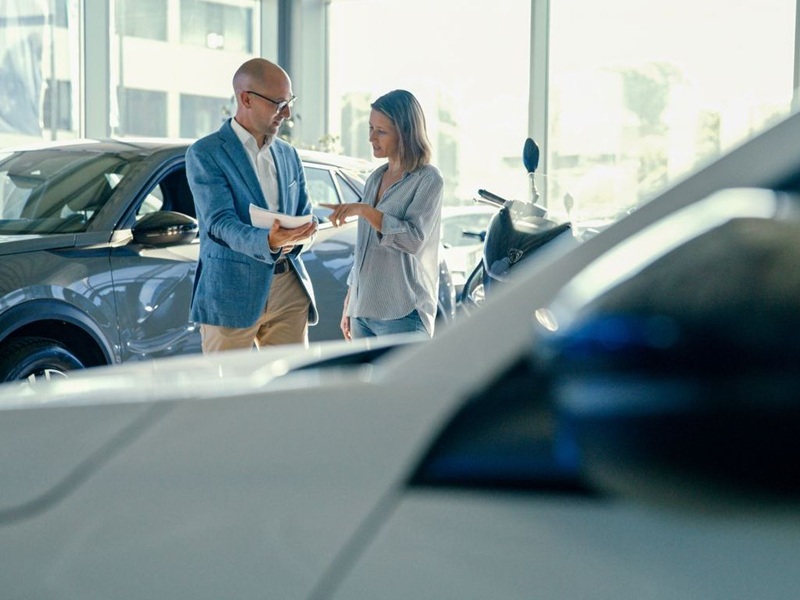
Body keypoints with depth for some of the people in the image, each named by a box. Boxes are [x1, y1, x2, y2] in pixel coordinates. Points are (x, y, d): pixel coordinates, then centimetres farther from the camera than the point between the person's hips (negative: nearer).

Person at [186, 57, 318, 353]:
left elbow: (305, 215, 18)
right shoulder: (204, 154, -5)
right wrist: (268, 242, -35)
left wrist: (293, 240, -8)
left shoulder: (288, 155, 16)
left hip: (289, 286, 6)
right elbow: (220, 223, -15)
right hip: (232, 292, -5)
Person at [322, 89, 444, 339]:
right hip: (363, 310, 7)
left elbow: (415, 239, -17)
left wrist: (364, 210, -23)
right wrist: (349, 301, 20)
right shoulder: (375, 178, 15)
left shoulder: (428, 179, -5)